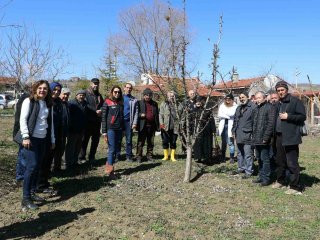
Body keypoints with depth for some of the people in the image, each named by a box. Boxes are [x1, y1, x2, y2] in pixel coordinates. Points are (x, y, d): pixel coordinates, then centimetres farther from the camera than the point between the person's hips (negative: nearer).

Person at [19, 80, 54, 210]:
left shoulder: (48, 104, 13)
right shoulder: (29, 101, -4)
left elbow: (50, 123, 16)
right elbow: (23, 119, -10)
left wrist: (52, 139, 15)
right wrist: (25, 137, -18)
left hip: (42, 139, 6)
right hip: (31, 138, -6)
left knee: (37, 167, 9)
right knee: (32, 166, -11)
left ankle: (32, 193, 20)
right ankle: (26, 198, -4)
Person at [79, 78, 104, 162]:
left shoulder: (99, 95, 17)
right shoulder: (86, 93, -3)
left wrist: (101, 111, -3)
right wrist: (95, 111, -16)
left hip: (97, 121, 6)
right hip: (88, 120, -6)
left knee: (96, 140, 10)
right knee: (85, 139, -2)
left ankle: (92, 157, 20)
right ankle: (81, 157, 7)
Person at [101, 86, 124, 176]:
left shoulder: (121, 103, 13)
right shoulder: (107, 102, -1)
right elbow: (103, 118, -4)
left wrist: (123, 129, 8)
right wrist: (104, 132, -9)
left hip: (119, 129, 5)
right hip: (110, 129, -5)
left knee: (116, 149, 7)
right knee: (112, 149, -8)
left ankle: (109, 164, 19)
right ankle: (110, 168, -4)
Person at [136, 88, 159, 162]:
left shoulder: (154, 104, 15)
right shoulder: (139, 103, 6)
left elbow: (157, 115, 15)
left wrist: (157, 126, 9)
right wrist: (140, 115, -16)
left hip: (151, 126, 3)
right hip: (142, 126, -3)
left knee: (151, 142, 8)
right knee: (141, 142, -2)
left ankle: (149, 156, 17)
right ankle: (139, 157, 5)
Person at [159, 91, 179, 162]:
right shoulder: (163, 104, 6)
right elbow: (161, 114, 4)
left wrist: (179, 124, -8)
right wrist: (161, 123, -5)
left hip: (174, 127, 0)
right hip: (165, 127, 0)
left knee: (173, 142, 6)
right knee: (165, 141, 6)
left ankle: (172, 156, 16)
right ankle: (166, 156, 18)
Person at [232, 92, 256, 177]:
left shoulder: (252, 107, -9)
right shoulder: (238, 108, 18)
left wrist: (253, 133, -16)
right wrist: (234, 131, 18)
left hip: (247, 135, -8)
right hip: (239, 135, 8)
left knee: (248, 154, -4)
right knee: (240, 153, 18)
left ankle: (249, 171, 5)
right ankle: (241, 168, 30)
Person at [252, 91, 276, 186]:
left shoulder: (269, 108, -9)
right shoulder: (255, 109, 18)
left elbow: (271, 124, -16)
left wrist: (266, 137, -19)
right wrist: (253, 136, 13)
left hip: (264, 140, -8)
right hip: (256, 140, 8)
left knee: (265, 159, -3)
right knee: (259, 159, 15)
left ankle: (266, 178, 5)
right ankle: (261, 176, 25)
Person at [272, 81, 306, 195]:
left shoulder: (295, 101, -6)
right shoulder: (279, 103, 17)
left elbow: (303, 116, -10)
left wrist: (288, 116, -18)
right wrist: (274, 135, 16)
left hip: (290, 137, -8)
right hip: (280, 137, 8)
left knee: (292, 163, -6)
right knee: (280, 161, 17)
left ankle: (295, 187, 3)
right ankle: (280, 181, 32)